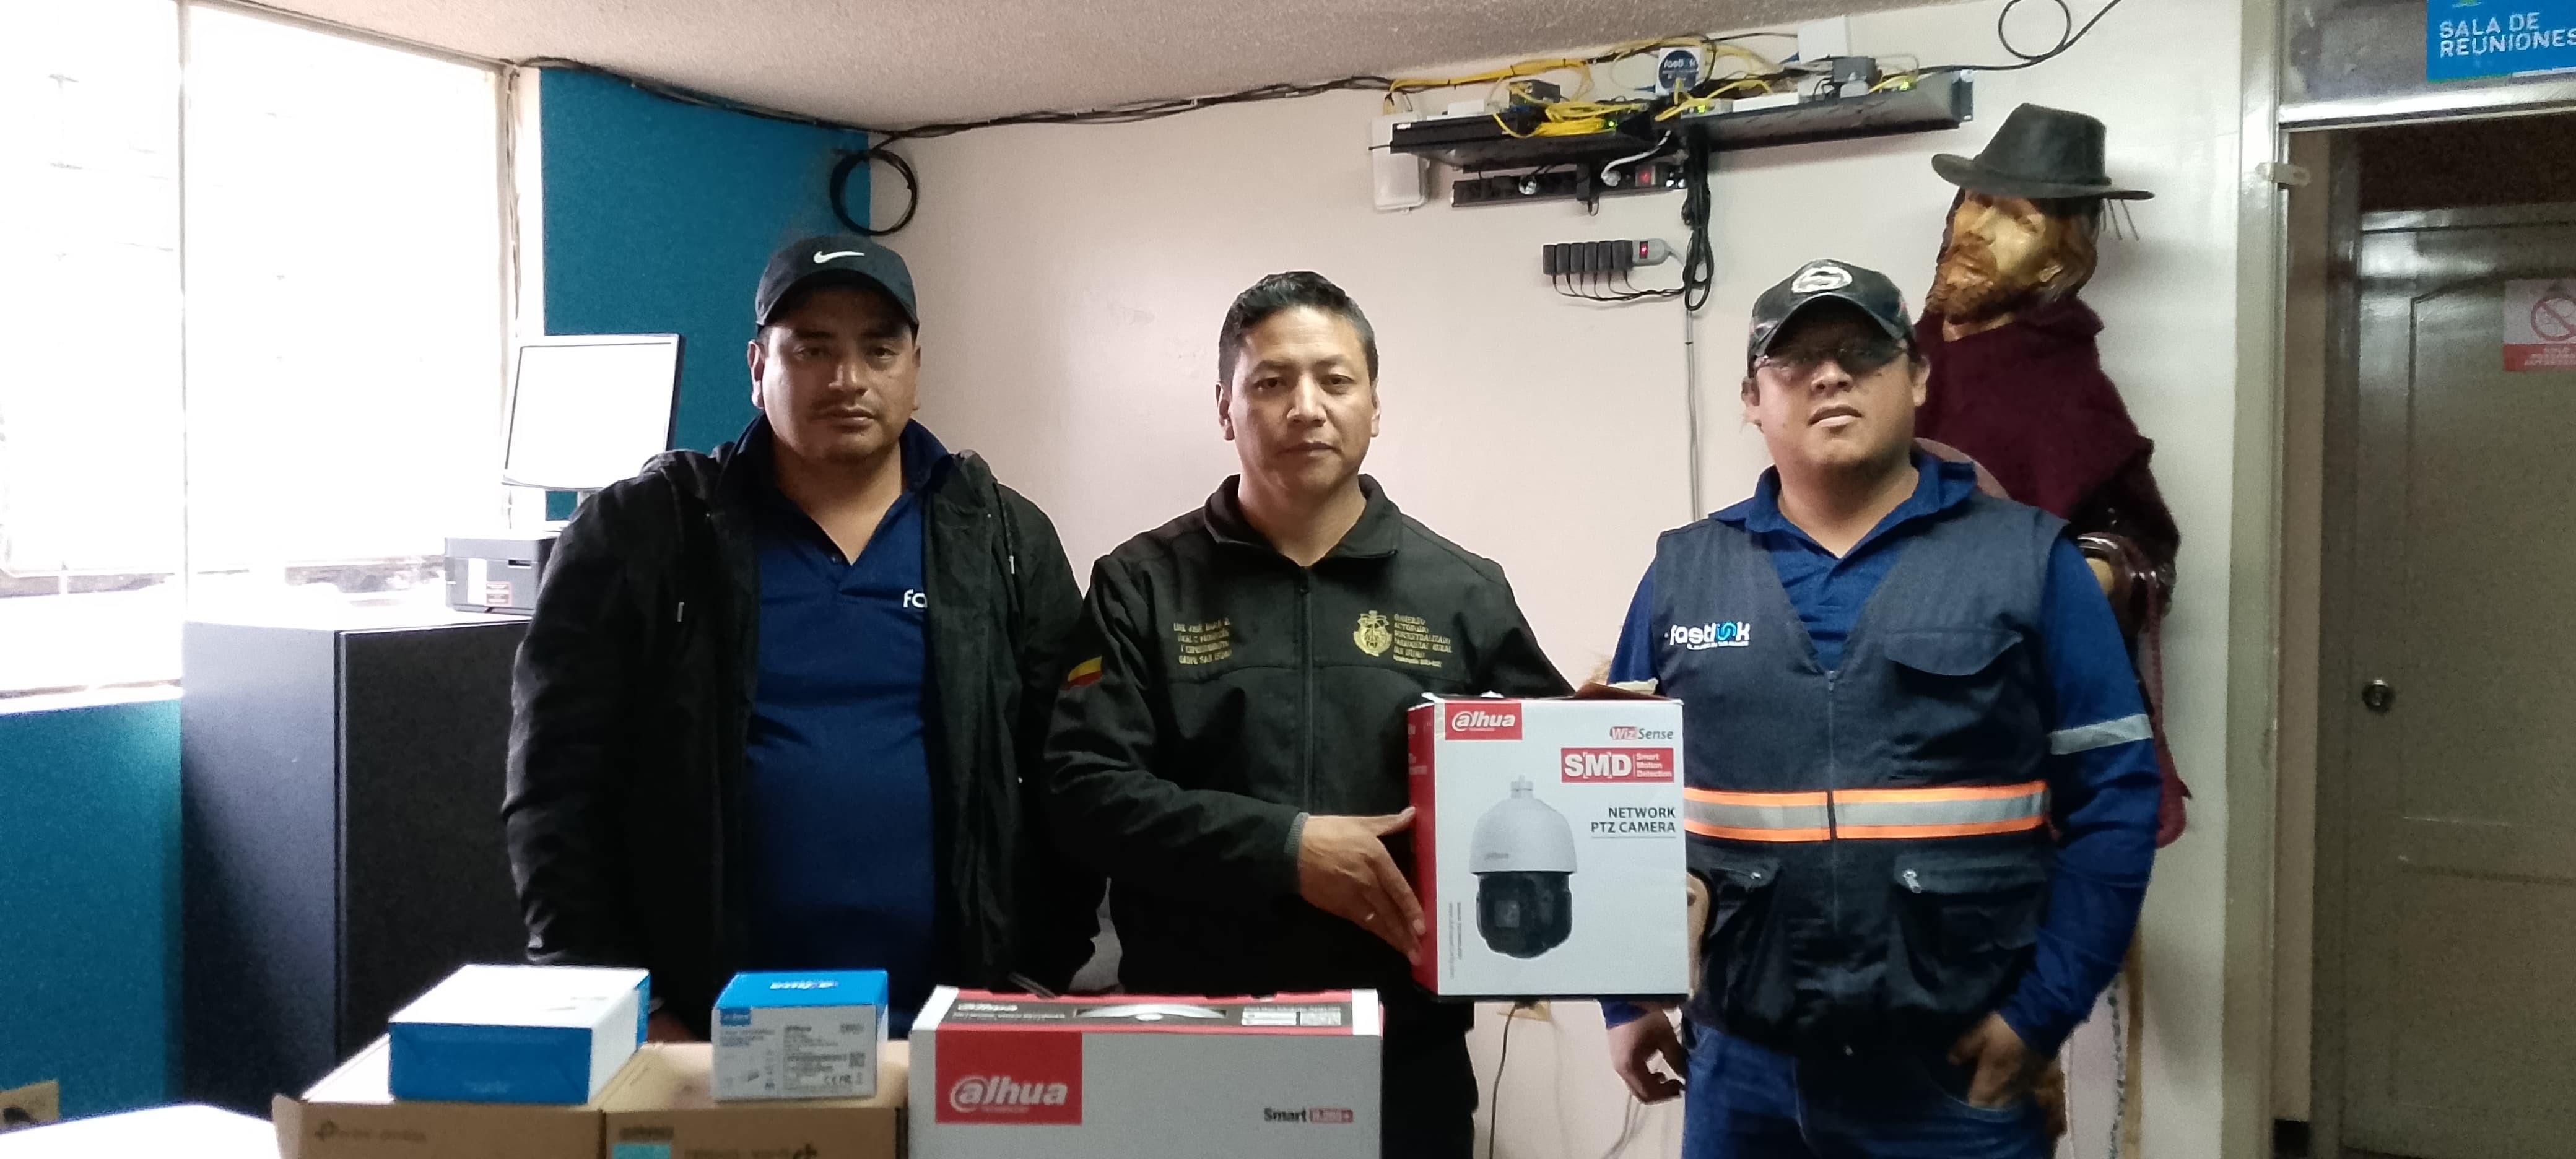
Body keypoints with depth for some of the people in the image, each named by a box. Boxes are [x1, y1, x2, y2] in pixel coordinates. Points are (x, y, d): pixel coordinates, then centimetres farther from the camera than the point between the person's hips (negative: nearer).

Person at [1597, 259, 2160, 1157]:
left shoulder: (2028, 559, -1)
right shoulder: (1683, 572, 4)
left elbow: (2113, 801, -3)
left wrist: (2040, 1014, -9)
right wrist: (1626, 998, 5)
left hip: (1955, 1075, -2)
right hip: (1741, 1071, 2)